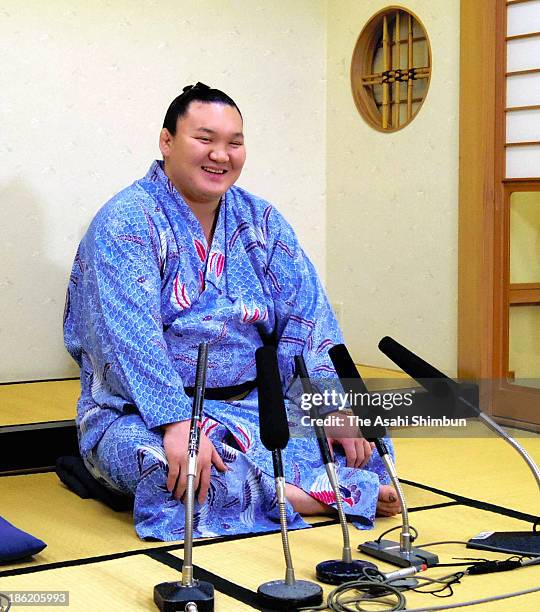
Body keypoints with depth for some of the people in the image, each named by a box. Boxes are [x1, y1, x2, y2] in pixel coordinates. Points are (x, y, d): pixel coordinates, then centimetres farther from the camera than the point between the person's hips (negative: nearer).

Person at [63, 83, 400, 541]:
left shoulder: (261, 221, 8)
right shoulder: (126, 223, -10)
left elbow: (307, 321, 0)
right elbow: (132, 336, -23)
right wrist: (178, 423, -35)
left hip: (254, 404, 5)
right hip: (144, 415, -5)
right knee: (167, 465, -38)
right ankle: (321, 497, -25)